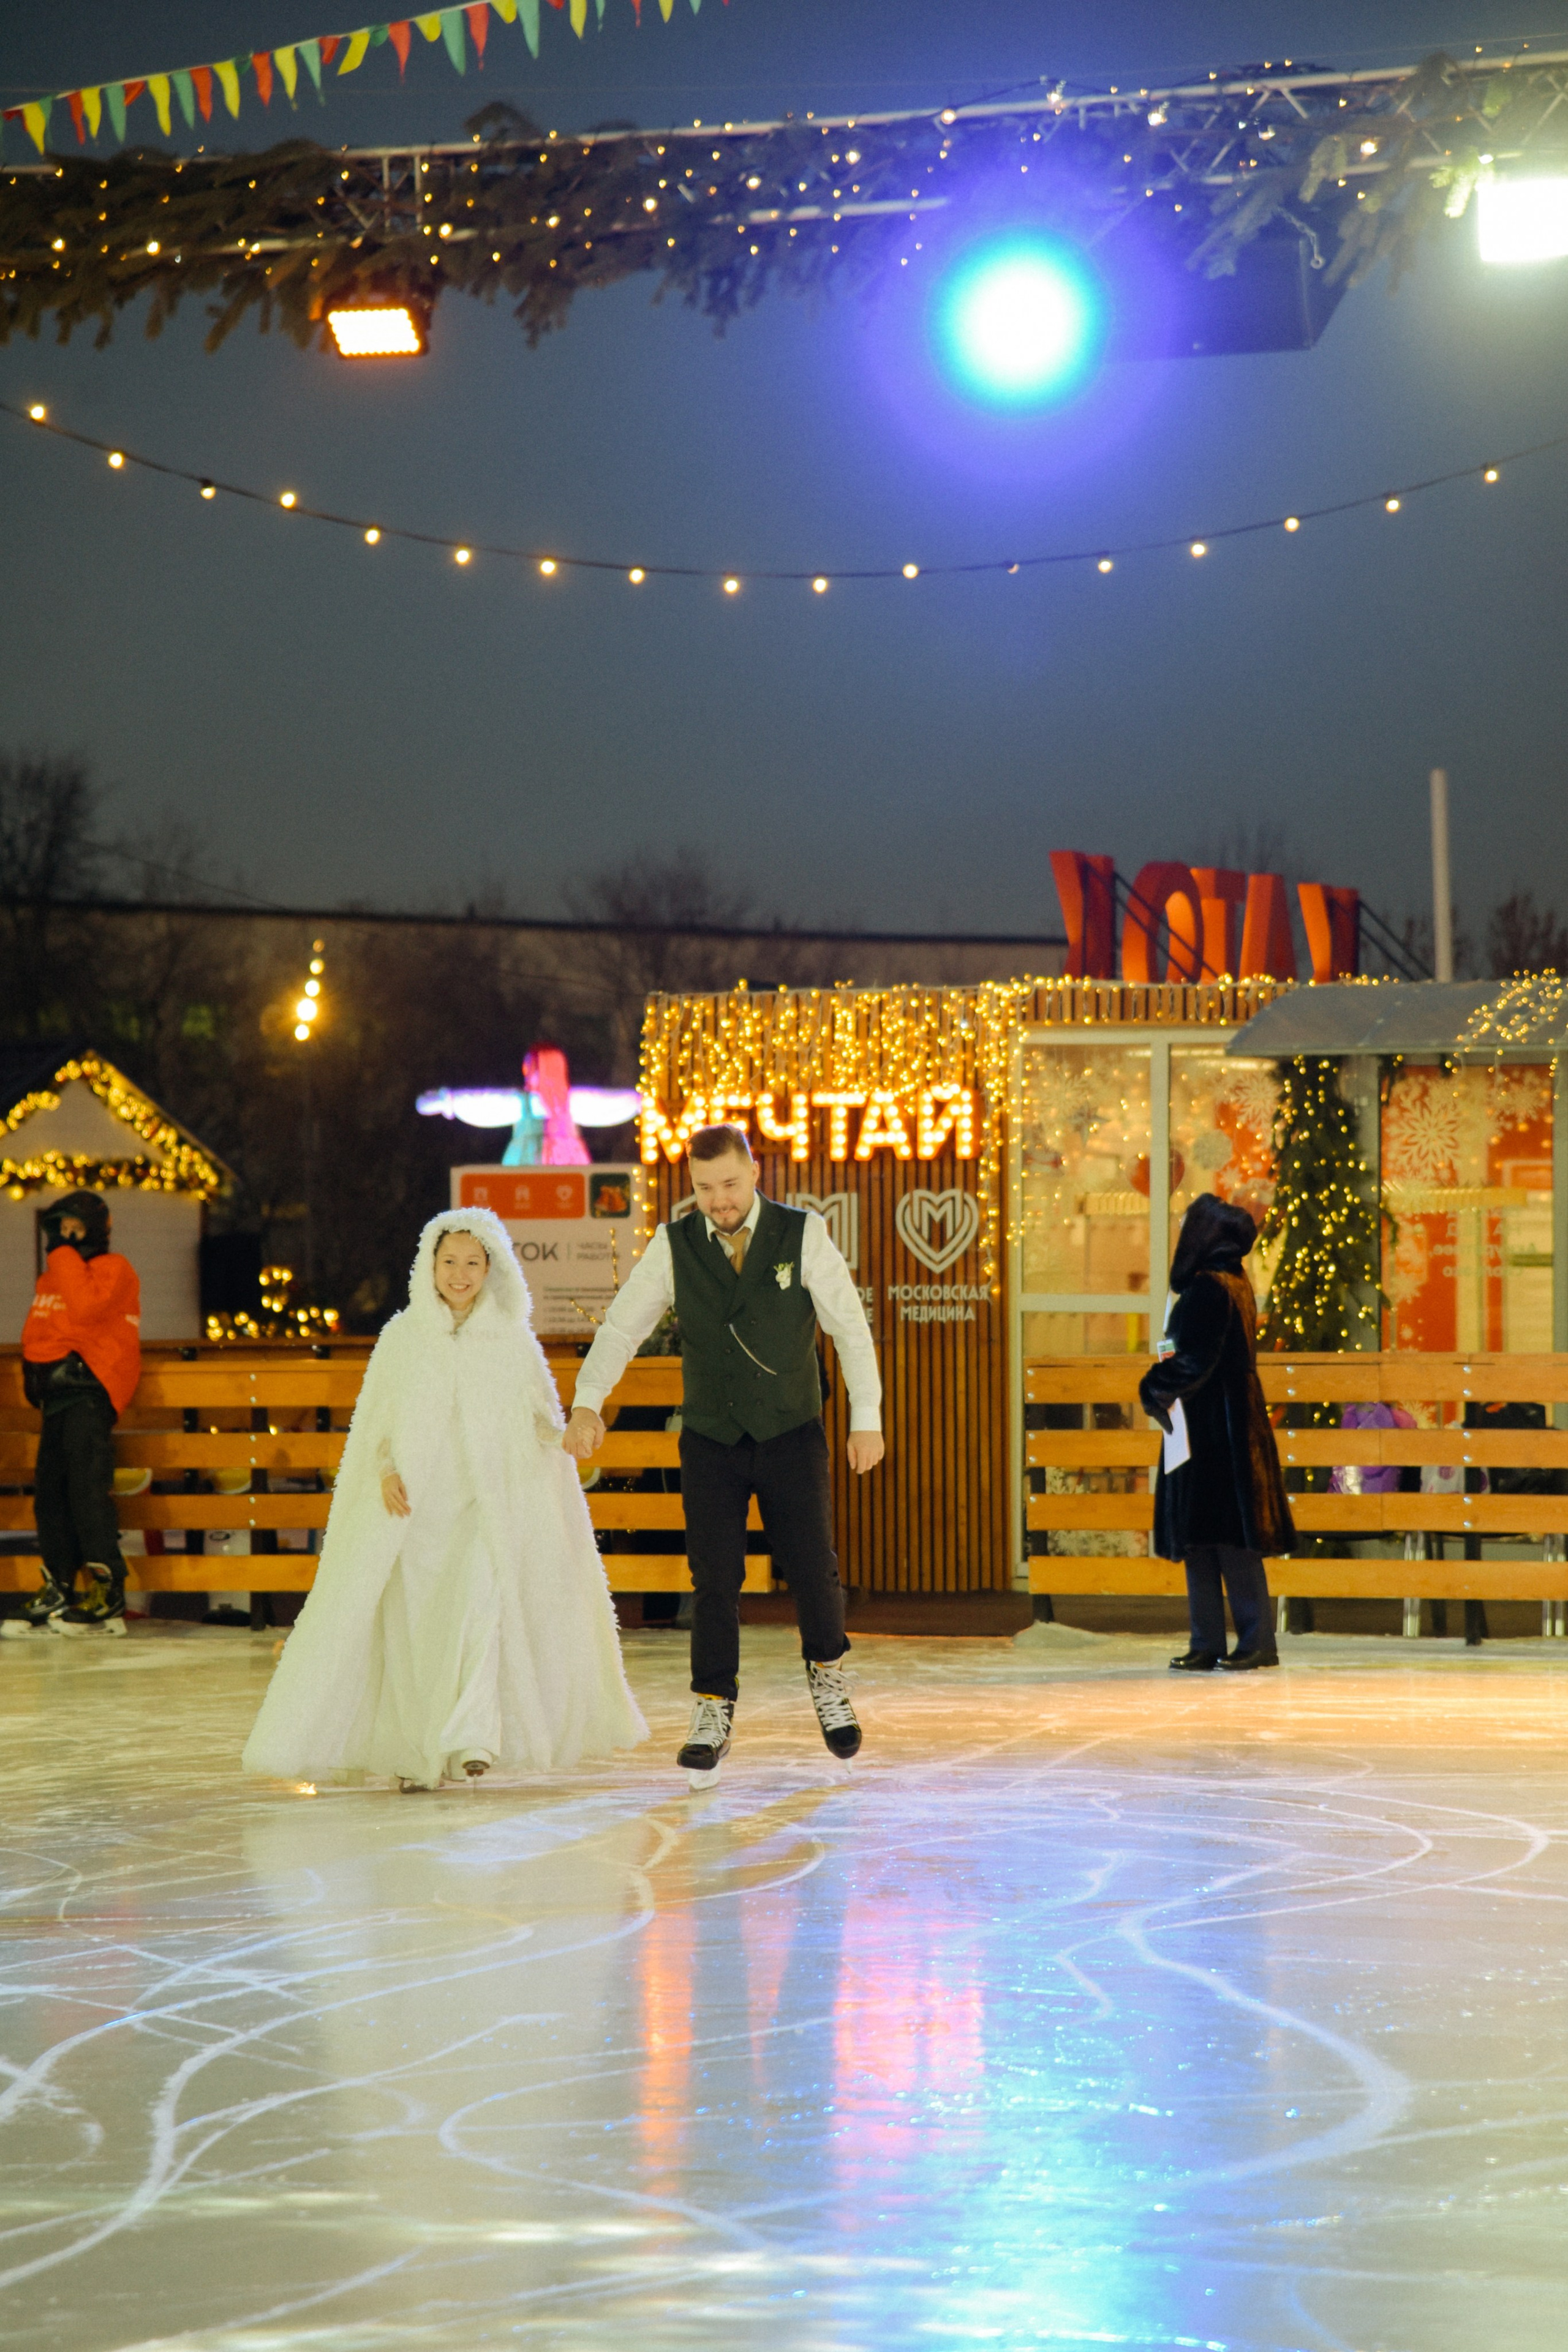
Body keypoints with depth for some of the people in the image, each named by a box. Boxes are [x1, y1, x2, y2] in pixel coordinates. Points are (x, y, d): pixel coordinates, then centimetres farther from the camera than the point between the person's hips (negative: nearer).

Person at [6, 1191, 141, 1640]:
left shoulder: (113, 1269, -3)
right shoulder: (53, 1276, 22)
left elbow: (86, 1307, -21)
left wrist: (64, 1253, -12)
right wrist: (34, 1366, 15)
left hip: (89, 1387, -9)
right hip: (58, 1392, 9)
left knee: (87, 1486, -17)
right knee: (50, 1490, 5)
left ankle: (108, 1600, -20)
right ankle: (57, 1591, 10)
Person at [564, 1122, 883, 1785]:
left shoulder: (802, 1236, -7)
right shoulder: (674, 1245, -4)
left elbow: (851, 1326, -3)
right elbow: (621, 1327, -4)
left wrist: (867, 1419, -7)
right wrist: (586, 1404, -18)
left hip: (791, 1436, -1)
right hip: (711, 1440, 1)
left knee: (813, 1569, -4)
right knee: (714, 1577, -4)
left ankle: (826, 1678, 24)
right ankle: (713, 1716, 6)